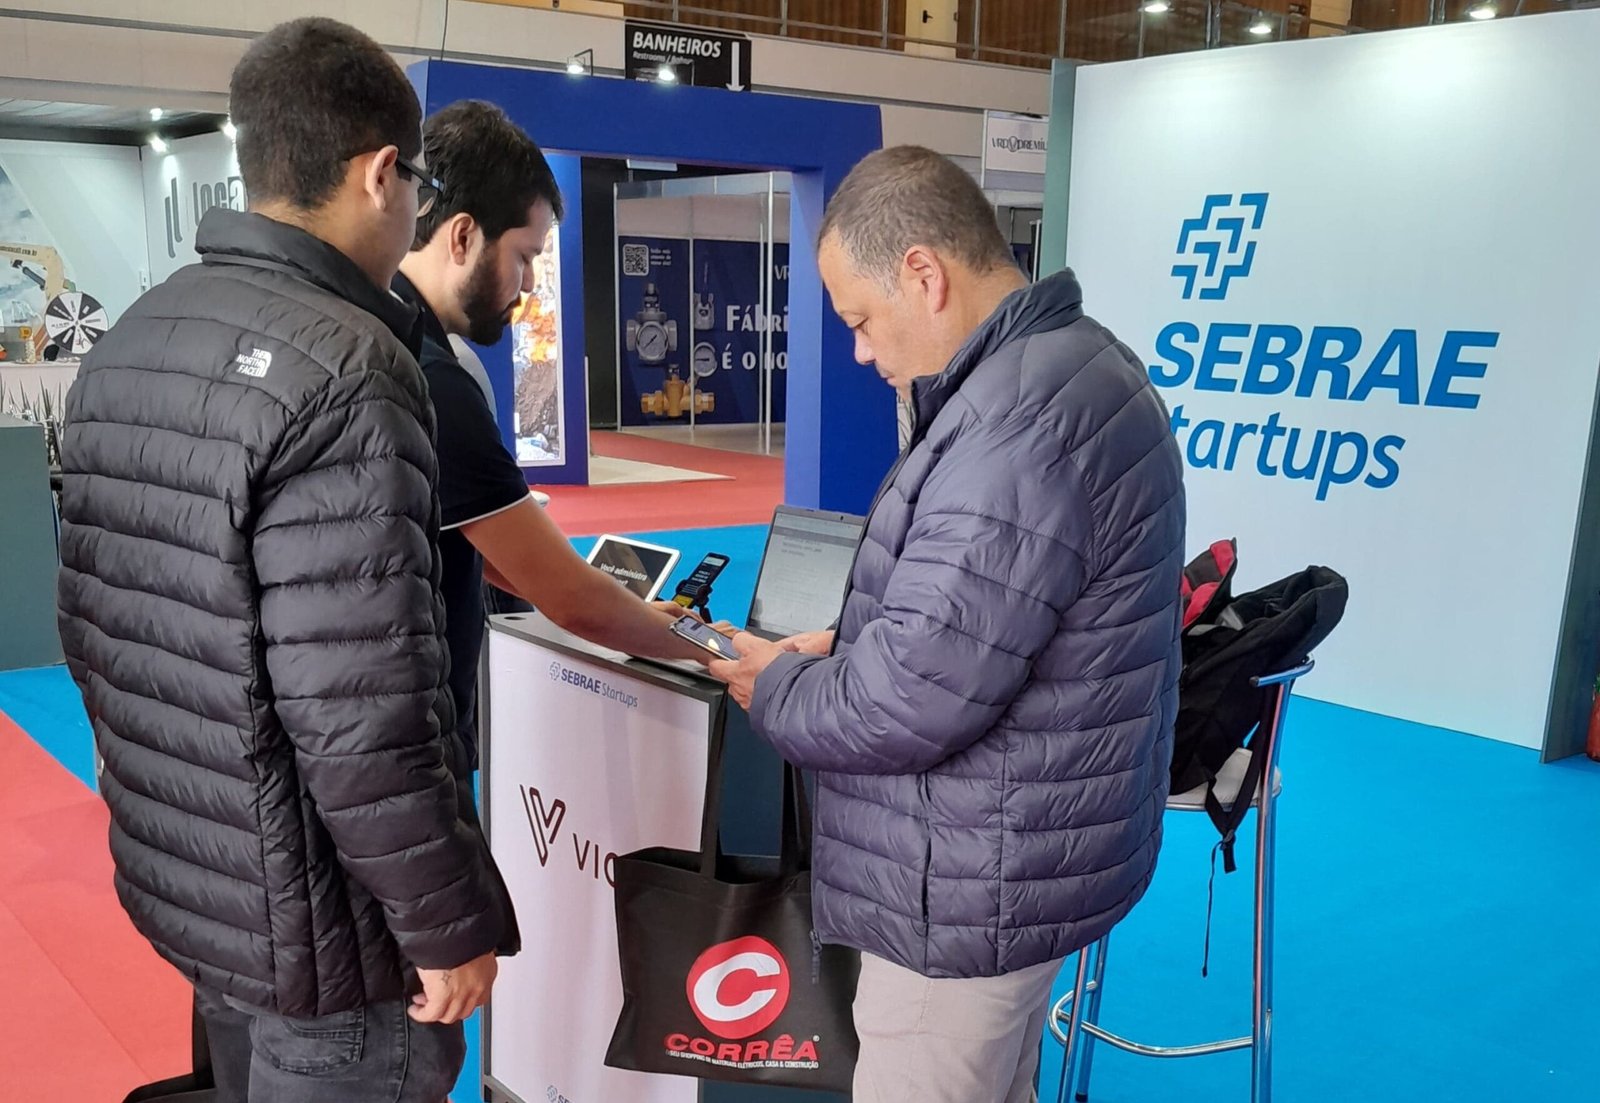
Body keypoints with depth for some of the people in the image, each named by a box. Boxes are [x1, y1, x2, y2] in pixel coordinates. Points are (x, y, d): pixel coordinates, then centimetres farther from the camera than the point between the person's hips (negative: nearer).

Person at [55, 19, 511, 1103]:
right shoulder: (339, 370, -24)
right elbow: (363, 717, -27)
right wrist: (450, 924, -16)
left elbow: (92, 629, 10)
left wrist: (173, 804, 20)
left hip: (182, 876, 8)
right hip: (320, 916, -8)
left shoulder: (125, 347, 4)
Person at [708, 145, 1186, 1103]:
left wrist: (774, 685, -8)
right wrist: (845, 645, 5)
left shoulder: (1019, 428, -28)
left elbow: (904, 706, -26)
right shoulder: (1072, 364, 8)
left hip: (972, 889, -10)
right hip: (1023, 853, 10)